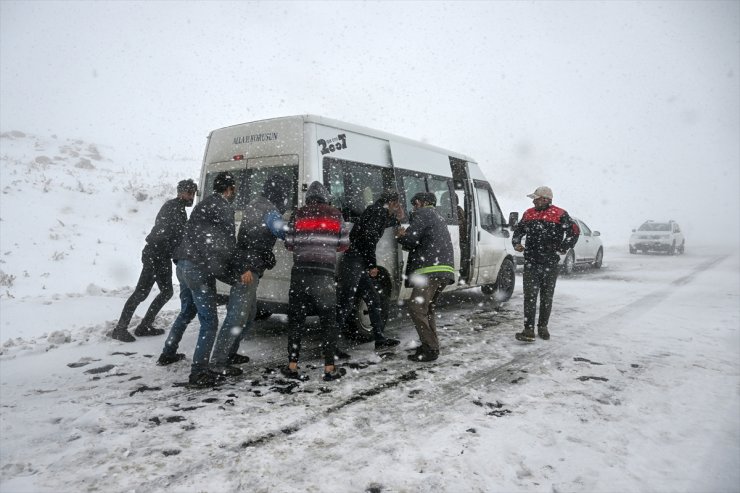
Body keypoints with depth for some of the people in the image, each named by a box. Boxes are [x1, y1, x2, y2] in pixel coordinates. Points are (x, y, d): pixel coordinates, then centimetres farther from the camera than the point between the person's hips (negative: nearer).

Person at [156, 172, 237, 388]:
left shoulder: (203, 205, 22)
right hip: (200, 269, -10)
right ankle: (199, 373, -8)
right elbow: (228, 242, -5)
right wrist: (224, 270, 8)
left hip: (184, 265, 10)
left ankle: (168, 354, 39)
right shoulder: (222, 207, -6)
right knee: (209, 322, -6)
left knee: (187, 312, 27)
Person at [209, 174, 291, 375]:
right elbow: (285, 234, -12)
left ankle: (229, 353, 24)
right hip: (248, 269, -10)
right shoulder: (269, 210, -13)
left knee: (249, 313, 17)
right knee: (237, 315, -7)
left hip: (245, 267, 10)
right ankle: (218, 360, -3)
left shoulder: (257, 204, 17)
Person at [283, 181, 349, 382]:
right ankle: (329, 368, 8)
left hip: (301, 272, 1)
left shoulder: (299, 214, 6)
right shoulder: (335, 214, 7)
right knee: (329, 320, 9)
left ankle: (292, 366, 10)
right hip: (325, 273, 0)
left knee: (295, 319, 10)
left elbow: (289, 244, 5)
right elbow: (344, 244, 6)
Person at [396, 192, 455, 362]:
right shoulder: (437, 217, 30)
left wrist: (400, 236, 11)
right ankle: (431, 346, 21)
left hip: (431, 269, -10)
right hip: (445, 269, 10)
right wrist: (406, 236, 20)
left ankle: (430, 349, -12)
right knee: (427, 308, 19)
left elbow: (410, 240, -9)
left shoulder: (423, 213, 0)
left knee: (416, 308, -11)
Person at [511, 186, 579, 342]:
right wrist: (516, 243, 7)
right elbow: (518, 229, 24)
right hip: (530, 263, 2)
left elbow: (574, 231, -1)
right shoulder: (528, 214, 11)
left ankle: (543, 327, 24)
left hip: (550, 264, -2)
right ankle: (529, 330, -5)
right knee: (530, 297, -5)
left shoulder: (559, 215, -3)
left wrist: (563, 248, -6)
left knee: (546, 297, 10)